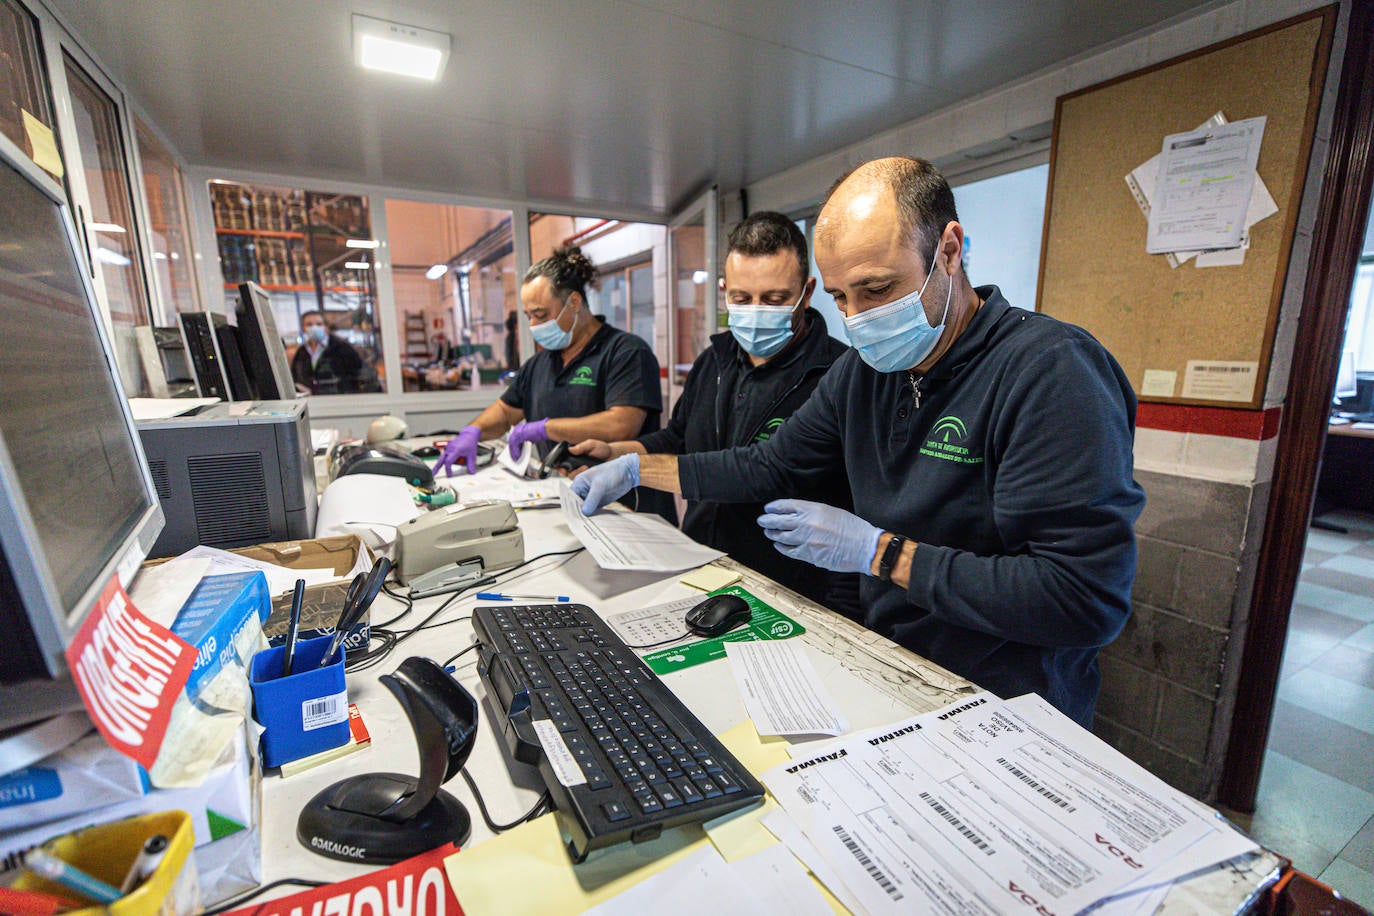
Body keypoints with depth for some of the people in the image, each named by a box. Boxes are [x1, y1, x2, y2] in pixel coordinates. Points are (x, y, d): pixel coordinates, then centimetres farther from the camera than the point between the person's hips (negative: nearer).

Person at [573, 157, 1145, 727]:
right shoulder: (862, 368, 1)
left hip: (1001, 710, -5)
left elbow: (1086, 601, -25)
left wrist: (878, 550, -22)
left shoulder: (1051, 371, -21)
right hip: (887, 665, 5)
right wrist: (638, 468, 6)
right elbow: (772, 466, 9)